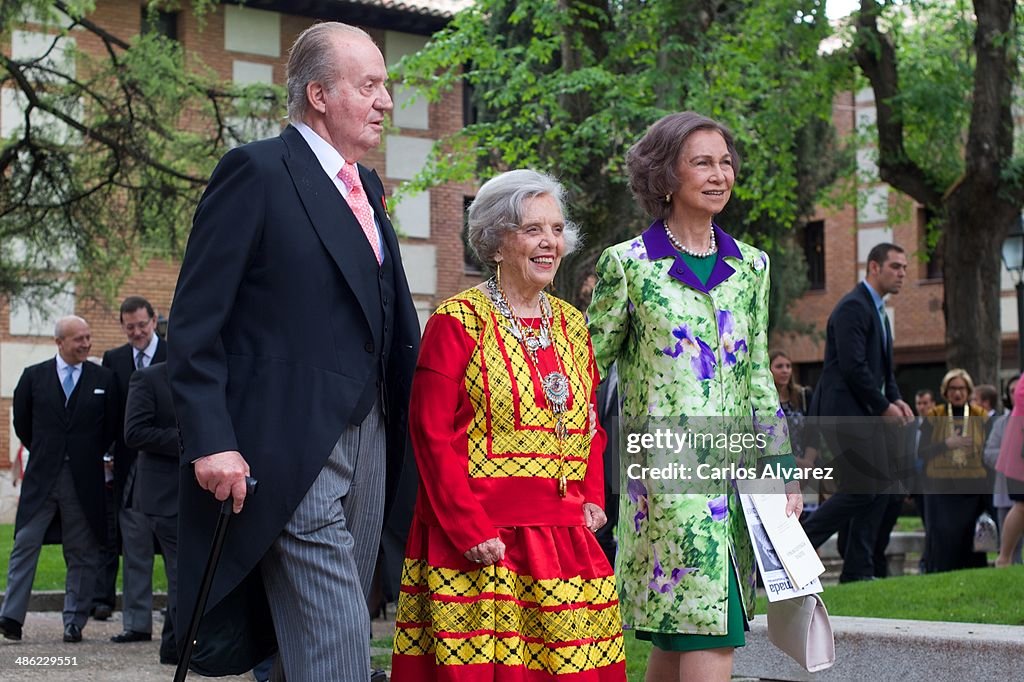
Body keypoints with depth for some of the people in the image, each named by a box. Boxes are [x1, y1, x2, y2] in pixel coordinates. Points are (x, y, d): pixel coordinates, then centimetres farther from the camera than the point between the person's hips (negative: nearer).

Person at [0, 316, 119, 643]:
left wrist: (90, 456, 10)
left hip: (85, 479, 0)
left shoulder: (104, 379, 4)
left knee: (83, 554, 3)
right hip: (41, 477, 0)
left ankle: (74, 622, 10)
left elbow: (112, 427, 11)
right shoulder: (34, 376, 4)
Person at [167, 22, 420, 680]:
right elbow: (194, 323, -10)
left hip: (369, 444, 8)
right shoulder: (257, 172, -7)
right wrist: (211, 441, -18)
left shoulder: (367, 188, 17)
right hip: (290, 451, -8)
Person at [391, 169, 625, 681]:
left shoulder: (571, 324, 15)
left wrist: (592, 500, 6)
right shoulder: (458, 321, -4)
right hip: (474, 546, -5)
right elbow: (431, 433, -9)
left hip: (564, 539, 6)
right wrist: (471, 531, -15)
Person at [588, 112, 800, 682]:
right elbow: (588, 368, 3)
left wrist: (783, 468, 12)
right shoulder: (630, 264, -1)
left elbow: (759, 377, 17)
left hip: (734, 466, 5)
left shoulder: (750, 266, 13)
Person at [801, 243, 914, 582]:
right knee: (861, 489, -13)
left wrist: (896, 400, 7)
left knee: (880, 489, 7)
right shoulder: (853, 307, -12)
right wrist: (884, 406, -14)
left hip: (865, 414, 10)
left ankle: (859, 570, 10)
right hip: (844, 411, -10)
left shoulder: (878, 311, 21)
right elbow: (853, 367, -20)